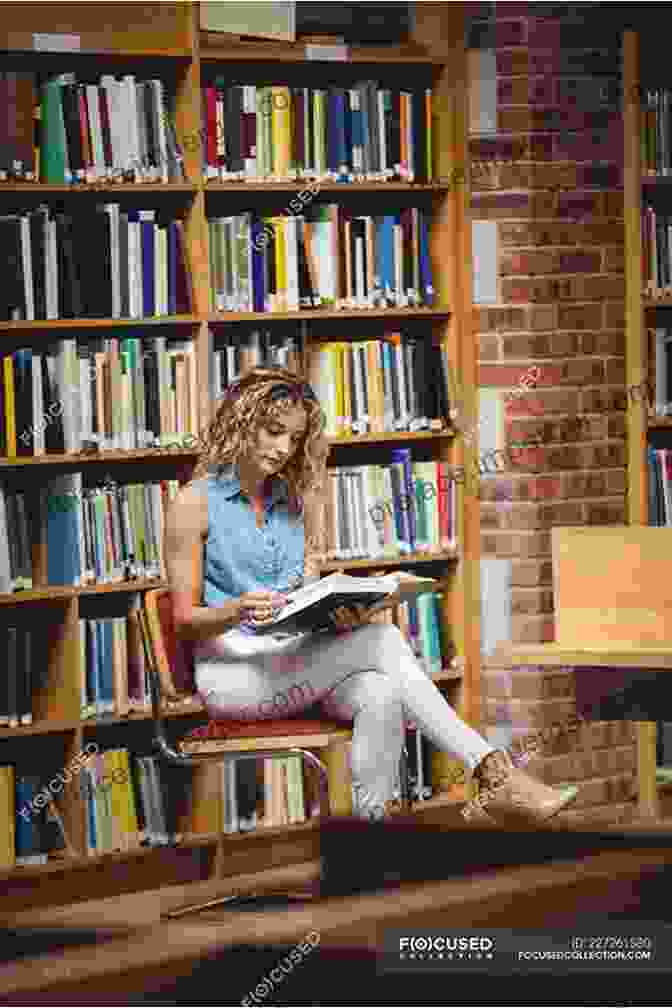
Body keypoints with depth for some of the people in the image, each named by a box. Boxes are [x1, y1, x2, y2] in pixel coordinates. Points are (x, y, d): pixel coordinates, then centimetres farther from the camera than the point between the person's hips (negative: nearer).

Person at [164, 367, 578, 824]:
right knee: (381, 640, -27)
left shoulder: (296, 502, 15)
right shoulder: (194, 504, -1)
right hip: (232, 673, -5)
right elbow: (185, 620, -2)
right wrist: (240, 610, -24)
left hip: (299, 661, 5)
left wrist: (341, 612, -14)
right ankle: (494, 773, -31)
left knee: (380, 694, -31)